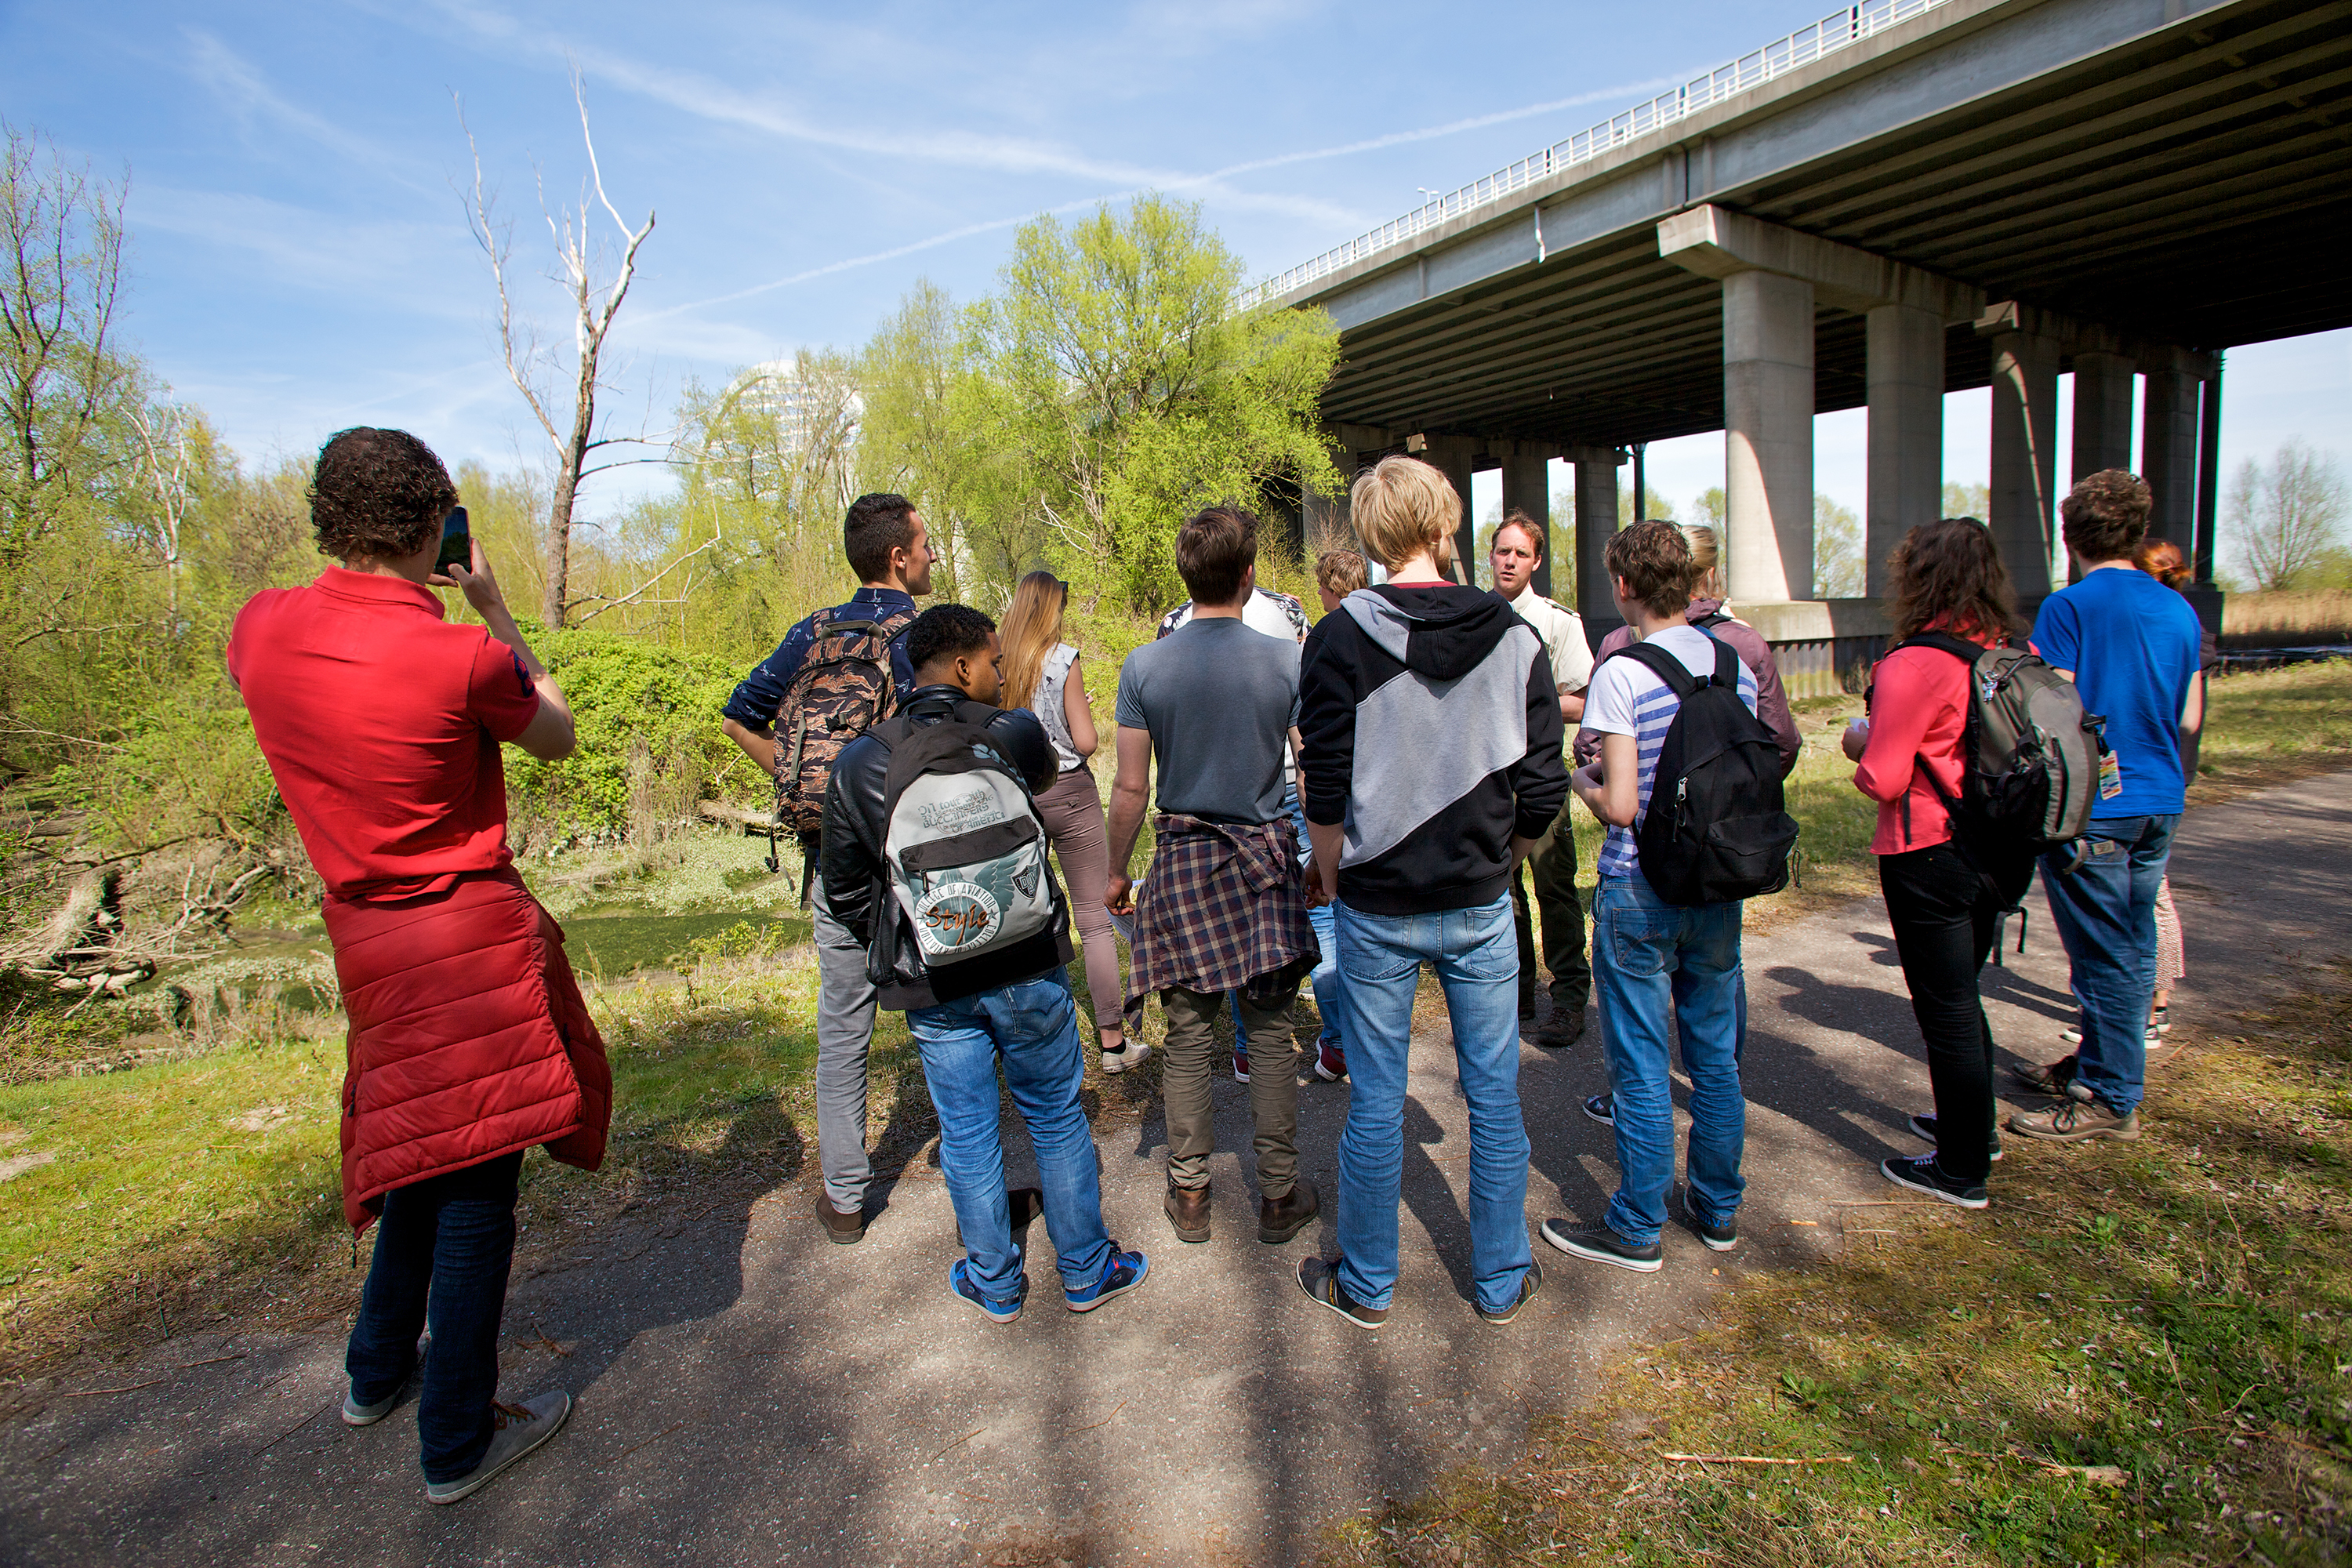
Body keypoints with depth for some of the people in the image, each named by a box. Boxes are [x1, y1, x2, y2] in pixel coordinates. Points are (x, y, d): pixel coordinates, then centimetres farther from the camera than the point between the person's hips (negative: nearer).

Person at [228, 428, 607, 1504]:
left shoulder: (260, 628, -3)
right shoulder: (463, 656, -20)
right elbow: (558, 739, 0)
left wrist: (385, 595, 15)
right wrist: (492, 607, 3)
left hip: (363, 933, 7)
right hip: (475, 933, -7)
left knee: (422, 1155, 26)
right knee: (473, 1180, 6)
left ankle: (375, 1373, 44)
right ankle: (458, 1443, 21)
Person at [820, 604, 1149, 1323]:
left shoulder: (857, 764, -4)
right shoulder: (1013, 731, -10)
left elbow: (845, 890, 2)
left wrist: (895, 951, 14)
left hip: (932, 987, 2)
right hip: (1027, 967, -1)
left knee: (966, 1134, 15)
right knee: (1057, 1117, 15)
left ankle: (996, 1284, 31)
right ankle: (1086, 1271, 29)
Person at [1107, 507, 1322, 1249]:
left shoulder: (1144, 666, -5)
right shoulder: (1287, 662, -6)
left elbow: (1130, 788, -3)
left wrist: (1116, 871, 10)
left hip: (1182, 861, 1)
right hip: (1266, 858, 0)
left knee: (1188, 1036, 10)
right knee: (1270, 1034, 9)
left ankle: (1189, 1195, 22)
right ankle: (1280, 1196, 20)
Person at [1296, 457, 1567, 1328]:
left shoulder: (1340, 638, -10)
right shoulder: (1516, 639, -3)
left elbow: (1325, 791, -12)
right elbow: (1543, 793, -4)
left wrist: (1332, 875, 4)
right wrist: (1499, 859, 13)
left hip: (1377, 911, -2)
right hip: (1482, 909, 2)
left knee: (1376, 1104, 10)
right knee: (1495, 1097, 15)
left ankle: (1365, 1287, 28)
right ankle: (1502, 1282, 32)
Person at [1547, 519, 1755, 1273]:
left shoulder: (1621, 675, -16)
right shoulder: (1735, 665, 3)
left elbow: (1621, 807, -19)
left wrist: (1584, 781, 1)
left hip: (1640, 889, -6)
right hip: (1720, 885, 6)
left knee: (1640, 1068, 4)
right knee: (1716, 1055, 17)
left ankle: (1637, 1230, 17)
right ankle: (1718, 1209, 32)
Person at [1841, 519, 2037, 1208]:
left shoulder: (1914, 666, -21)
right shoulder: (2019, 651, 2)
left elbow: (1882, 780, -21)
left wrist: (1859, 740, -1)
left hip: (1931, 858, -8)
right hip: (2001, 854, 8)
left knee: (1946, 1010, 4)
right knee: (1961, 996, 24)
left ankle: (1961, 1171, 18)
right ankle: (1976, 1127, 42)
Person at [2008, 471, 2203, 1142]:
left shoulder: (2069, 607, -12)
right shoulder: (2179, 609, 8)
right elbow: (2189, 719, 13)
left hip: (2094, 805, -7)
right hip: (2160, 802, 7)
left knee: (2105, 954, 0)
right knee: (2133, 947, 15)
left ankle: (2110, 1100, 8)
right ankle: (2099, 1063, 29)